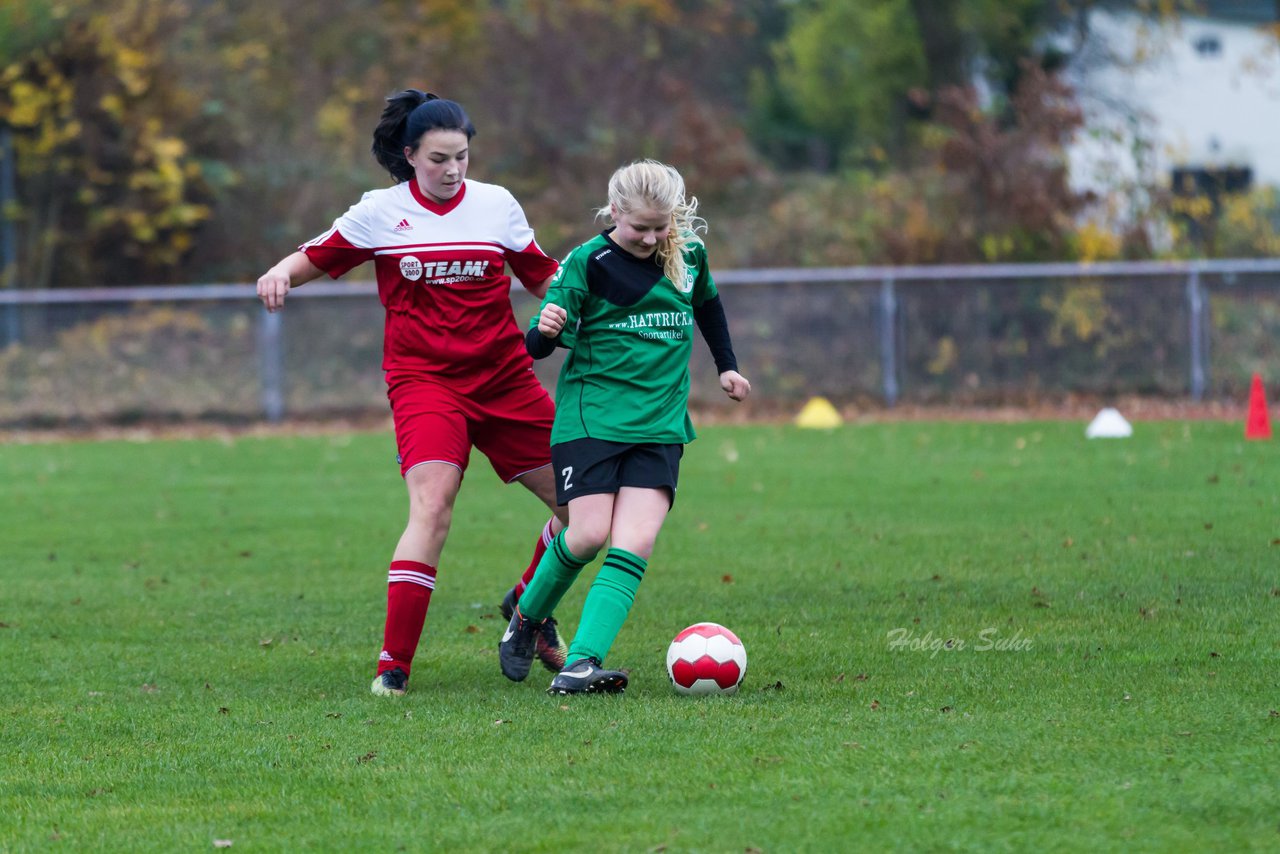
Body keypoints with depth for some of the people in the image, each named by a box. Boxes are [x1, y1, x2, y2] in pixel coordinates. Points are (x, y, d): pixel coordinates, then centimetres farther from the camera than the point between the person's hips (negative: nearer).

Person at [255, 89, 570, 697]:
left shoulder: (497, 205, 5)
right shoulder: (381, 212, -1)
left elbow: (544, 279, 13)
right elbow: (315, 258, 6)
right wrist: (281, 273, -15)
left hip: (503, 376, 4)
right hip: (423, 378, -4)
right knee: (432, 506, -25)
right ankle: (393, 666, -23)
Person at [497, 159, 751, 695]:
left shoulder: (688, 254, 6)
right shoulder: (587, 262, -7)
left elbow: (707, 304, 29)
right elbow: (537, 345, -9)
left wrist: (725, 366, 33)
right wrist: (547, 331, -31)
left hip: (660, 424, 3)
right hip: (590, 419, -3)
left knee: (636, 544, -14)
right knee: (589, 535, -12)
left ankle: (581, 664, -22)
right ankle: (526, 619, 17)